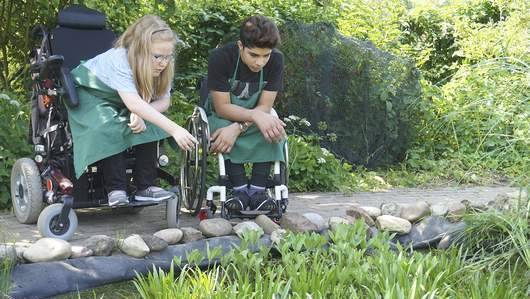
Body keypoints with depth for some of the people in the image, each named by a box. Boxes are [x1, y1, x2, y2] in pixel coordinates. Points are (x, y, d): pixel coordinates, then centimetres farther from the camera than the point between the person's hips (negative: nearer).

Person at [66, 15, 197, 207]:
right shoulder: (118, 60, -39)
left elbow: (164, 100, -18)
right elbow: (133, 103, -50)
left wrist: (142, 114, -40)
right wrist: (174, 129, -58)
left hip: (119, 103, 5)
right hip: (89, 93, -5)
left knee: (147, 124, -20)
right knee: (109, 128, -33)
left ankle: (145, 187, -14)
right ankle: (116, 188, -22)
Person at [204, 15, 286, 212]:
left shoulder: (276, 60, -18)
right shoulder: (220, 58, -25)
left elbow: (265, 107, -18)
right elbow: (222, 107, -25)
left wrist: (237, 128, -35)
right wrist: (256, 116, -41)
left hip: (256, 118, 2)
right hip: (222, 116, -2)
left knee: (273, 130, -30)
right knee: (222, 129, -36)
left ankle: (257, 191, -28)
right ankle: (241, 190, -31)